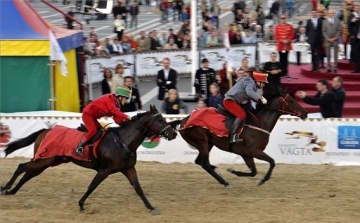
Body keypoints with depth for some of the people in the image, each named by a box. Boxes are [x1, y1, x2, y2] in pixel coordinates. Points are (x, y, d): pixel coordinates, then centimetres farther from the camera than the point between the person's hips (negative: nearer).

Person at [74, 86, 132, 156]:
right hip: (88, 114, -11)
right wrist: (126, 116, -37)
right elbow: (113, 110, -35)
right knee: (93, 130, -23)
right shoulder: (110, 99, -18)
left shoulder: (116, 104, 9)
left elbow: (117, 119, 1)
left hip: (92, 116, 11)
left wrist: (125, 121, -17)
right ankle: (79, 148, -21)